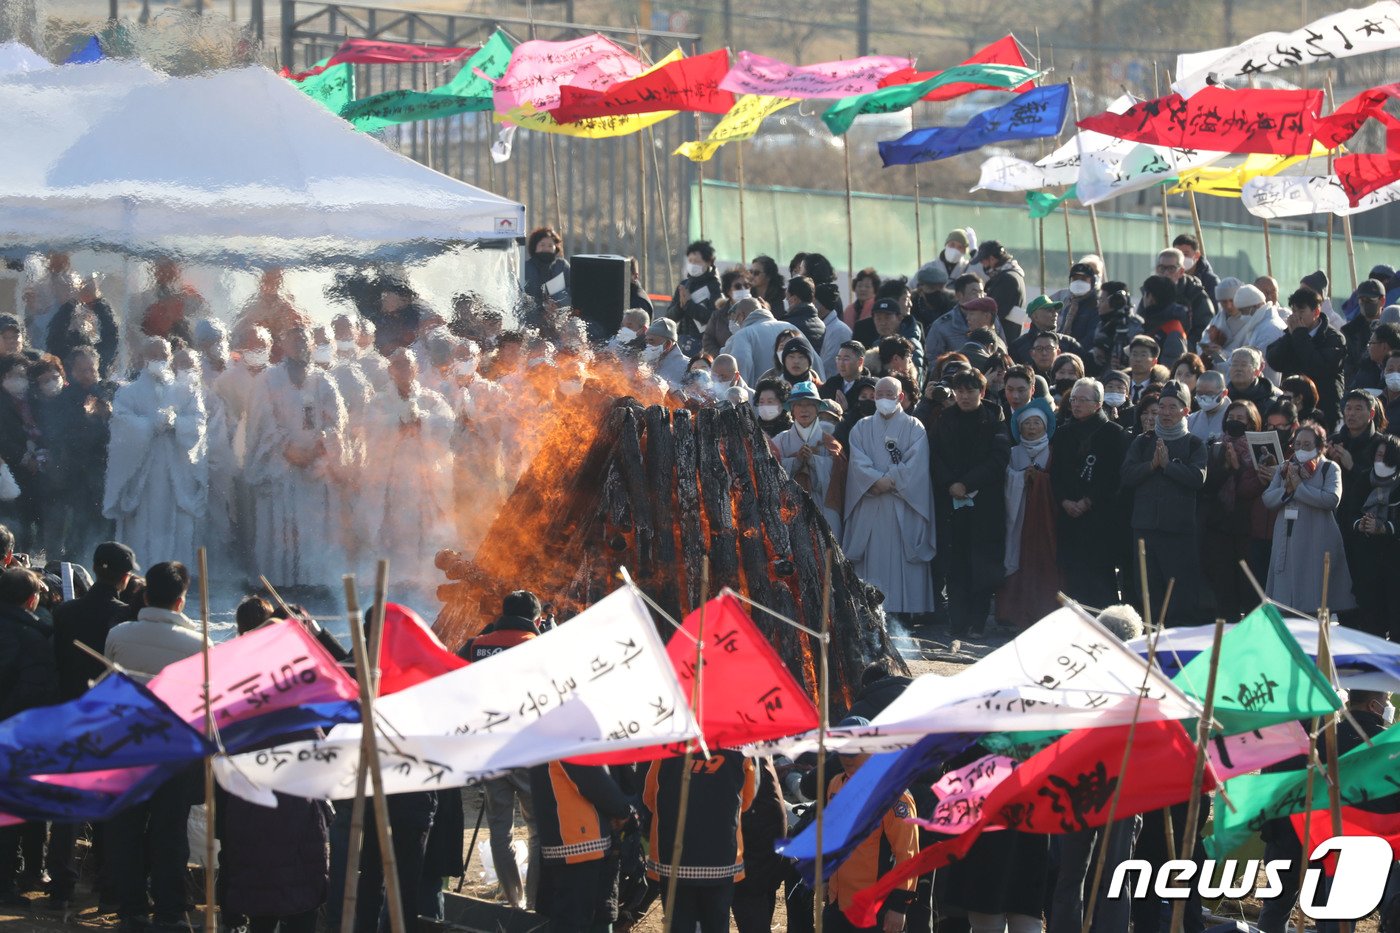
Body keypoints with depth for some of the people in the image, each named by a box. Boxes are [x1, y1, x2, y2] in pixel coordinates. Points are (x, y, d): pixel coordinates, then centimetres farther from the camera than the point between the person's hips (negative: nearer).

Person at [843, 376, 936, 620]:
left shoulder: (914, 428, 8)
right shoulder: (861, 428, 14)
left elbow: (916, 465, -4)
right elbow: (858, 463, 1)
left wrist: (890, 482, -12)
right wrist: (878, 480, -15)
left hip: (903, 507, -2)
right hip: (869, 507, 2)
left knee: (902, 562, -6)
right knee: (873, 561, -3)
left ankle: (906, 611, -6)